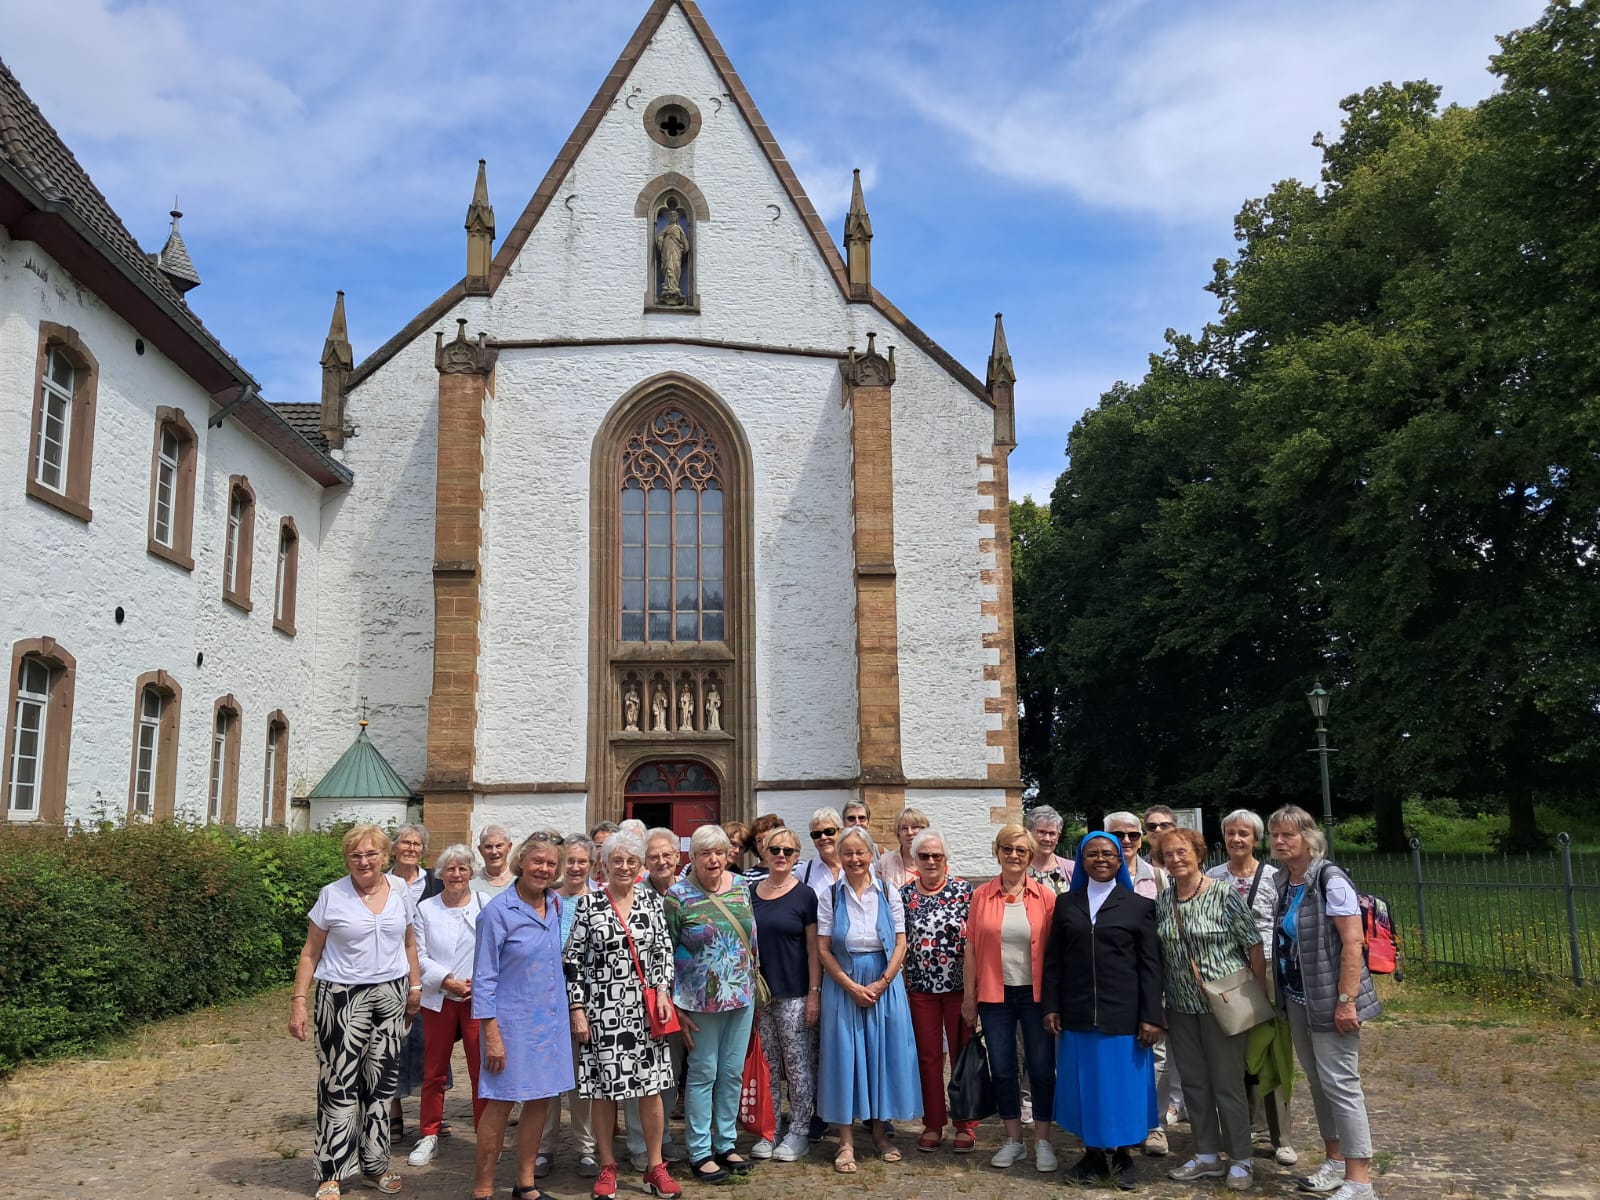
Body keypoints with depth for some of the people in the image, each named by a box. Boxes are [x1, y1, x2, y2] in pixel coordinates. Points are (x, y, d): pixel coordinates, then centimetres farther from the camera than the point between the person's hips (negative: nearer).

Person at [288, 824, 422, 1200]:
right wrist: (299, 1002, -7)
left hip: (391, 996, 3)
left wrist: (415, 986, 8)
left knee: (381, 1081, 10)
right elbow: (310, 953, -2)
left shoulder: (399, 891, 3)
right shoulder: (332, 896, -6)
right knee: (340, 1085, -1)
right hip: (343, 999, -3)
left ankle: (374, 1163, 23)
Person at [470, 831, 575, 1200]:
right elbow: (484, 978, -11)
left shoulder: (556, 905, 5)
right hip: (512, 1023, -6)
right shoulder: (498, 911, -13)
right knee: (500, 1104, 1)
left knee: (539, 1101, 11)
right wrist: (491, 1034, -15)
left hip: (550, 1021, 6)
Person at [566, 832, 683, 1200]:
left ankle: (655, 1167, 17)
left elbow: (664, 951, 7)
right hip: (601, 1009, -2)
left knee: (651, 1087, 3)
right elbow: (574, 961, -2)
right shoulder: (588, 904, -3)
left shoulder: (652, 901, 4)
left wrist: (663, 992, -5)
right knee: (603, 1090, 5)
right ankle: (607, 1167, 21)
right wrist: (577, 1010, -6)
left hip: (645, 1008, 2)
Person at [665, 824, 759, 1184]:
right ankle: (700, 1152, 17)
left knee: (733, 1073, 12)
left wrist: (754, 982, 11)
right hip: (702, 1001, -5)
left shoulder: (739, 886, 3)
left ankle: (726, 1144, 26)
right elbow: (666, 953, -10)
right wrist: (677, 1006, -11)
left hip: (742, 996, 5)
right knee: (703, 1074, 5)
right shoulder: (678, 895, -11)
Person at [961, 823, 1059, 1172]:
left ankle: (1042, 1141, 21)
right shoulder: (981, 896, 0)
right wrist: (969, 996, 2)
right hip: (995, 996, 1)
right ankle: (1013, 1140, 24)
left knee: (1042, 1070, 6)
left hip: (1035, 994, -1)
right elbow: (971, 949, 3)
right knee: (1002, 1070, 9)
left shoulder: (1045, 897, -2)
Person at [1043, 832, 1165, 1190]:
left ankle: (1121, 1156, 22)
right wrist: (1051, 1006, 1)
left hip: (1123, 1014, -2)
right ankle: (1093, 1153, 22)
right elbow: (1053, 959, 8)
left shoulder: (1139, 905, 2)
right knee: (1085, 1085, 7)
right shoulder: (1066, 903, 7)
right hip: (1078, 1013, 2)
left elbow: (1150, 965, -1)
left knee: (1121, 1085, 5)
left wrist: (1151, 1017, -7)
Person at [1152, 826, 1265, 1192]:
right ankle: (1207, 1157, 25)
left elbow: (1253, 945, -8)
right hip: (1181, 1007, 5)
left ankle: (1240, 1162, 16)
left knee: (1227, 1083, 1)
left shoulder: (1223, 895, -10)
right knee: (1193, 1082, 12)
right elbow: (1157, 956, 11)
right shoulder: (1162, 901, 4)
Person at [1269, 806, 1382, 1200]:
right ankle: (1335, 1160, 27)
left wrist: (1346, 1000, -23)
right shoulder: (1285, 885, 8)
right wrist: (1281, 996, 13)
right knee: (1317, 1082, 15)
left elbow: (1353, 942, -19)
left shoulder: (1330, 880, -15)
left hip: (1329, 1001, -8)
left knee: (1340, 1084, -5)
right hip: (1297, 1001, 8)